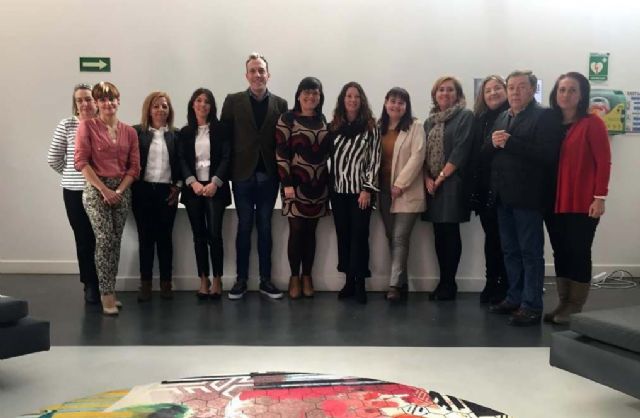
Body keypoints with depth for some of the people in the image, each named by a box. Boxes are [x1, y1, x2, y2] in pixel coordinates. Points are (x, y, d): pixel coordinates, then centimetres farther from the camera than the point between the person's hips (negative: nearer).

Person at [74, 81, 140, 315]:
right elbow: (81, 161, -8)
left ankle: (109, 291, 15)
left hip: (122, 191, 4)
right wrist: (104, 189, -13)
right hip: (96, 189, -4)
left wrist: (119, 190, -7)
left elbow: (134, 166, 7)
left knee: (115, 241, 6)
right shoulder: (87, 126, 0)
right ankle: (107, 294, -8)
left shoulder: (129, 132, 10)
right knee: (104, 239, -13)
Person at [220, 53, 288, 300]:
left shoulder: (280, 104, 5)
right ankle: (241, 280, 16)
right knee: (244, 228, 6)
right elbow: (224, 138, 0)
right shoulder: (233, 101, 2)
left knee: (265, 228, 8)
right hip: (243, 175, -1)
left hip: (269, 176, 1)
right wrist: (227, 171, -6)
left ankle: (265, 280, 17)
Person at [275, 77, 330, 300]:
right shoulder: (287, 118, -3)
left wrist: (329, 180, 8)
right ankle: (294, 277, 12)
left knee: (310, 231, 8)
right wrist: (287, 183, -14)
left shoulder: (323, 120, 10)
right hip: (296, 183, -4)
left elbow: (328, 151, 14)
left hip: (319, 185, 4)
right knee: (296, 230, -1)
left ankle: (307, 276, 17)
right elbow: (280, 153, -8)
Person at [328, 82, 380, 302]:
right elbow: (327, 155, 10)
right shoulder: (334, 126, 9)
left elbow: (374, 160, -4)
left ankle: (359, 282, 5)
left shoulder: (370, 127, 0)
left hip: (360, 189, -3)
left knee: (359, 235, -2)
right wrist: (327, 186, 3)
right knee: (343, 235, 6)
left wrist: (367, 189, -10)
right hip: (338, 189, 3)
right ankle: (349, 280, 15)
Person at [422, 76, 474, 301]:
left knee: (450, 233, -4)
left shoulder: (465, 116, -2)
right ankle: (443, 281, 16)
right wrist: (427, 178, -3)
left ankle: (449, 283, 4)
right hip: (431, 184, 6)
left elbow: (460, 150, -11)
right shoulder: (430, 121, 16)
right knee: (439, 234, 8)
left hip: (452, 182, -6)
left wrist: (441, 176, -12)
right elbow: (423, 153, 12)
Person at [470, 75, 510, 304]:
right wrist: (474, 188, 4)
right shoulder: (479, 119, 13)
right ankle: (491, 283, 19)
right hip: (484, 187, 5)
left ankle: (505, 286, 12)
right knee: (491, 236, 10)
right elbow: (475, 154, 9)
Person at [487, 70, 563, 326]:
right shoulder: (501, 118, 17)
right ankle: (514, 298, 25)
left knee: (531, 253, 0)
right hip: (503, 196, 7)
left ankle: (532, 306, 7)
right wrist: (493, 143, -8)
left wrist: (510, 143, -19)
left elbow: (548, 154, -18)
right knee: (510, 252, 14)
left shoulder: (545, 116, -6)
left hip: (527, 196, -7)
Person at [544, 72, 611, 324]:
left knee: (579, 252, 0)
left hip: (584, 202, -5)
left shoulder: (592, 123, -5)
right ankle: (564, 303, 20)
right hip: (558, 201, 6)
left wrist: (600, 198, -14)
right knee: (561, 252, 10)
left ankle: (575, 307, 11)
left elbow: (603, 162, -9)